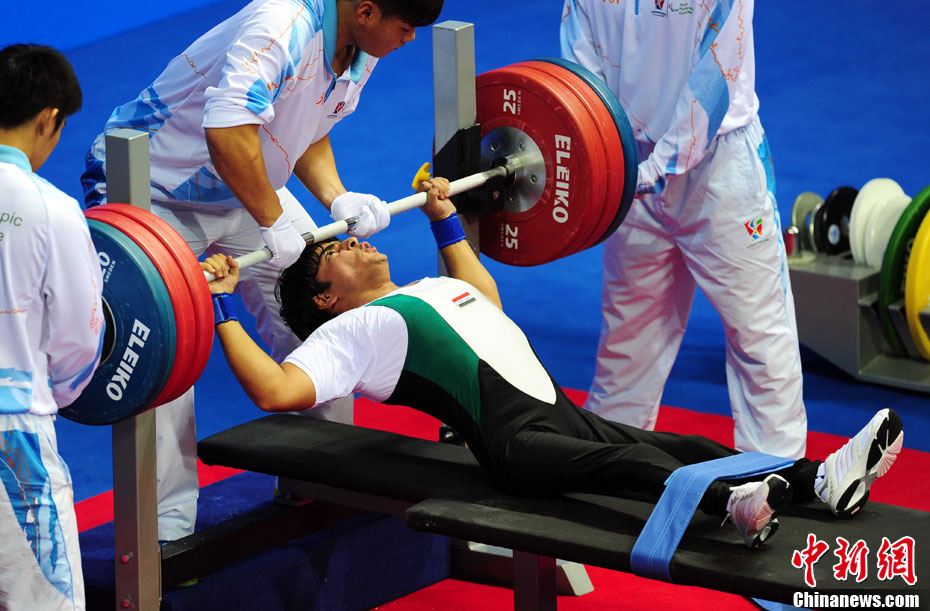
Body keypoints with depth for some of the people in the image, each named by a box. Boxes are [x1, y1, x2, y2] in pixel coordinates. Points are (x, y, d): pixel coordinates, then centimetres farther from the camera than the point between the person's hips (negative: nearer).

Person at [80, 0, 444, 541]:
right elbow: (227, 130, -46)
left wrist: (337, 198, -8)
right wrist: (273, 222, -38)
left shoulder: (362, 49, -5)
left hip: (251, 187, 9)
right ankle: (167, 530, -7)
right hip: (155, 190, -9)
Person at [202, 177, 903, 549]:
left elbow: (487, 301, 51)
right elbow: (279, 390, -10)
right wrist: (222, 307, -8)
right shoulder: (348, 331, 4)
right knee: (633, 463, -35)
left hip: (561, 414, 9)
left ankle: (822, 480, -28)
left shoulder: (424, 290, 31)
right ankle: (730, 505, -60)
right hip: (513, 440, -9)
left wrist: (446, 220, 53)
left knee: (685, 447, -12)